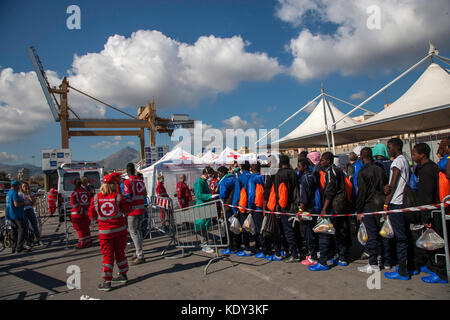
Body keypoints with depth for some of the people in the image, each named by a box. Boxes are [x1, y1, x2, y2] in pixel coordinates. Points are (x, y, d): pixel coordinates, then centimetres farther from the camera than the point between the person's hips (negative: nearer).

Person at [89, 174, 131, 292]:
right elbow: (127, 210, 3)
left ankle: (107, 282, 3)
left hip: (105, 231, -1)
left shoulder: (96, 198, -4)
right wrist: (125, 201, 18)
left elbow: (92, 216, 3)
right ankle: (123, 275, 28)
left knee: (108, 255, 5)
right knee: (120, 252, 16)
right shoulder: (118, 197, -8)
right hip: (120, 229, 1)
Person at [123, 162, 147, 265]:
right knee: (138, 230, 17)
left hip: (133, 210, -7)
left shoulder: (127, 182, -10)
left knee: (133, 232, -3)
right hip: (142, 209, 7)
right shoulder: (141, 181, 11)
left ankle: (140, 256, -6)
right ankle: (138, 252, 26)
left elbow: (127, 197, -15)